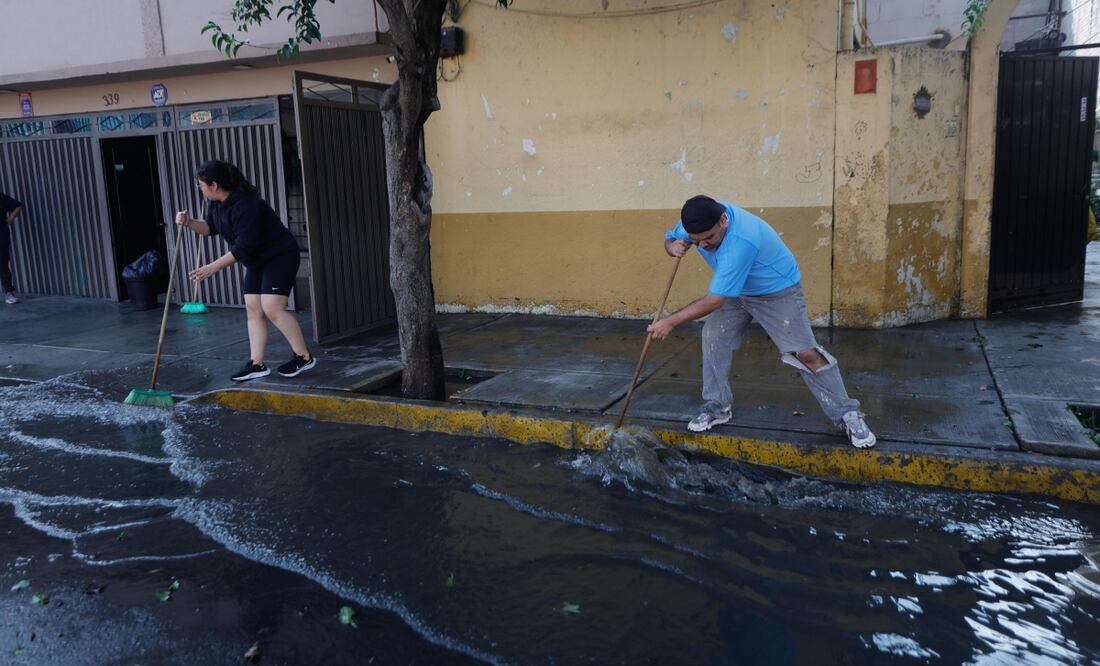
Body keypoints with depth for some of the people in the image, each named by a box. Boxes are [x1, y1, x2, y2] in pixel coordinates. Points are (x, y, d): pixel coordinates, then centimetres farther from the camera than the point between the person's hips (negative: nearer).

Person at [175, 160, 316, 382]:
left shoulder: (246, 205, -27)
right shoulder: (217, 202, 3)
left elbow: (243, 247, -27)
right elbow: (211, 228, 16)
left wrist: (212, 268, -24)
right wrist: (189, 222, -5)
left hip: (280, 256, -10)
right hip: (257, 261, 10)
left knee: (272, 308, -17)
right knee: (253, 309, 4)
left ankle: (304, 357, -6)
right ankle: (256, 364, 7)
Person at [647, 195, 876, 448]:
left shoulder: (739, 241, -42)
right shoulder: (699, 220, -20)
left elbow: (714, 301, -38)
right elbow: (671, 238, 2)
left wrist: (671, 322, -32)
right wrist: (673, 246, -24)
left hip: (777, 291, -7)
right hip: (736, 291, 7)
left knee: (805, 353, -10)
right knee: (713, 337, -3)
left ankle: (847, 415, 2)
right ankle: (718, 406, 11)